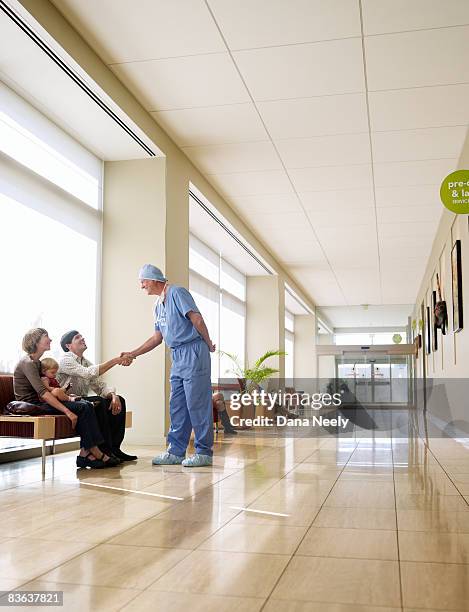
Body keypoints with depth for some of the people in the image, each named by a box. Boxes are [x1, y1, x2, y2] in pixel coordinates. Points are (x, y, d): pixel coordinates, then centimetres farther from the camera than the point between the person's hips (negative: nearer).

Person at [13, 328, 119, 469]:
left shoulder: (37, 362, 19)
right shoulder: (28, 363, -12)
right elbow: (43, 393, -24)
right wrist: (67, 411, -29)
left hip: (40, 403, 9)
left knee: (86, 406, -10)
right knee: (83, 408, -20)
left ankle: (85, 453, -18)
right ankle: (95, 453, -16)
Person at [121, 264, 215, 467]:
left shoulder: (177, 293, -8)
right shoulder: (158, 305, 19)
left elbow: (197, 319, -14)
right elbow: (157, 337, 23)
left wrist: (208, 344, -6)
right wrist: (133, 354, 20)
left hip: (193, 351, -9)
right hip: (177, 357, 9)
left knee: (197, 404, -6)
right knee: (177, 406, 10)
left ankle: (204, 452, 1)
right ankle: (176, 452, 16)